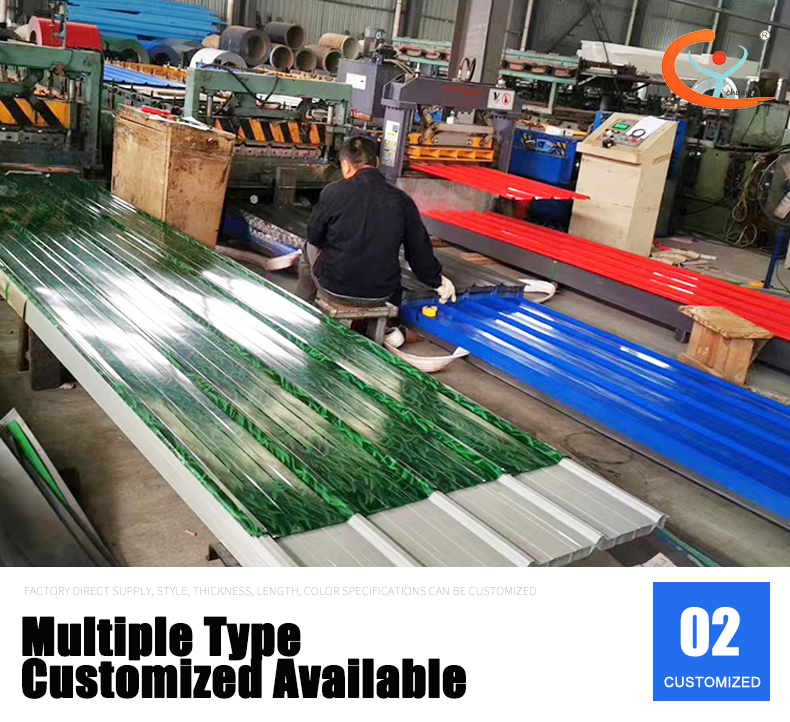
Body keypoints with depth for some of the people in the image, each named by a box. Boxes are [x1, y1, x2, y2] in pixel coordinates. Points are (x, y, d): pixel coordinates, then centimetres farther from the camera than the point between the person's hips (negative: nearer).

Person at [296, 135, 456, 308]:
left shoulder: (333, 193, -11)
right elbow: (419, 249, 5)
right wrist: (437, 281, 23)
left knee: (310, 249, 28)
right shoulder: (402, 201, -4)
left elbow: (314, 238, 2)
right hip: (381, 296, 2)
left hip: (335, 291, -2)